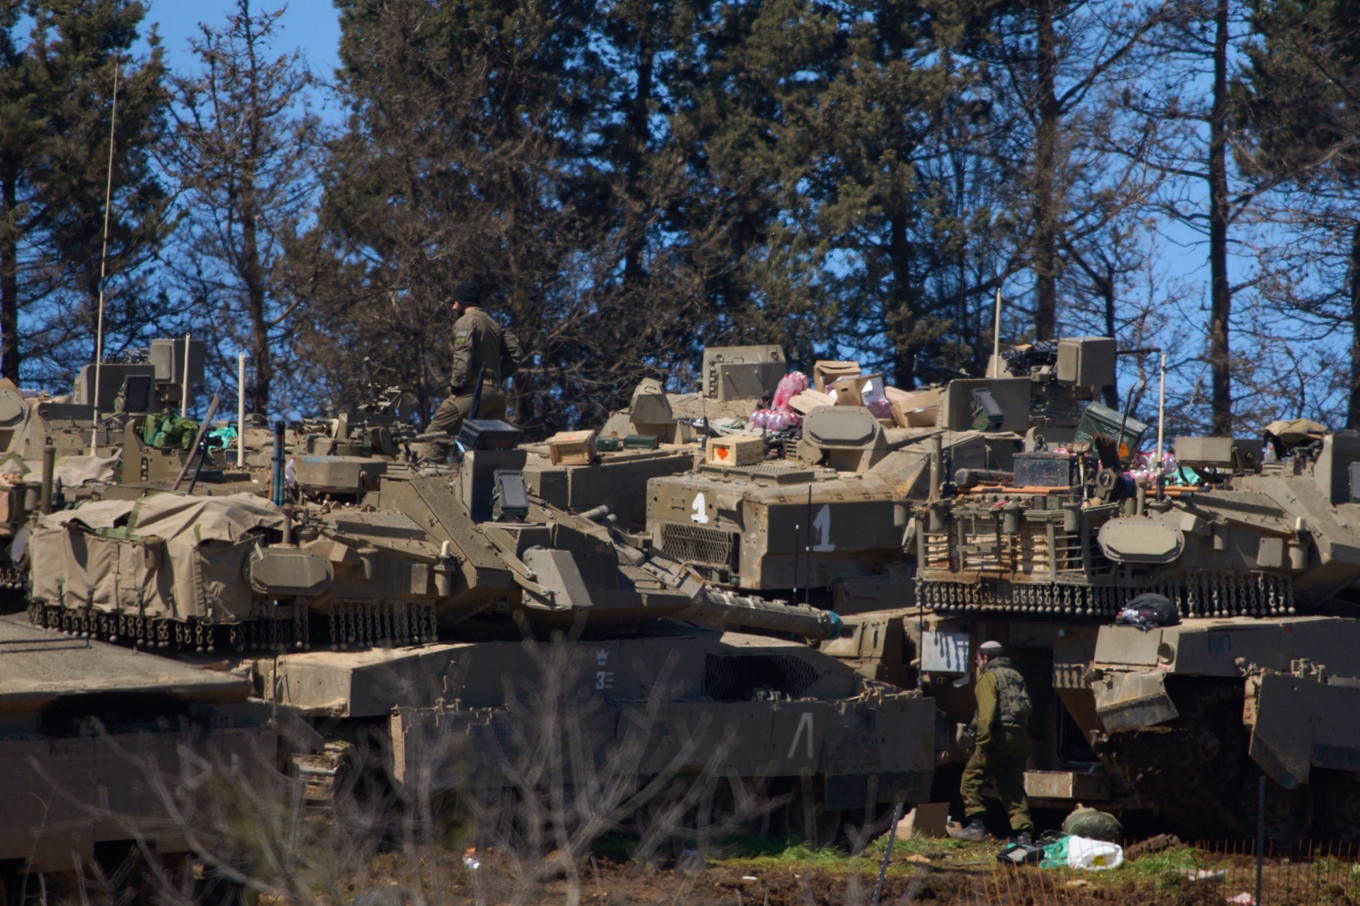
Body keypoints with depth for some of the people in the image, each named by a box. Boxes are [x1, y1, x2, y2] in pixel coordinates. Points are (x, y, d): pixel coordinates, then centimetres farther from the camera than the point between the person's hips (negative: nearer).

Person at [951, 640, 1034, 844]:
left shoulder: (989, 677, -1)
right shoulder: (1015, 676, 22)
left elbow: (987, 712, -15)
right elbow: (1026, 710, 17)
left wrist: (983, 742, -17)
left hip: (1001, 734, -7)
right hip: (1020, 735, 7)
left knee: (972, 777, 2)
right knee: (1013, 787, 8)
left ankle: (975, 825, -6)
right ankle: (1024, 833, 0)